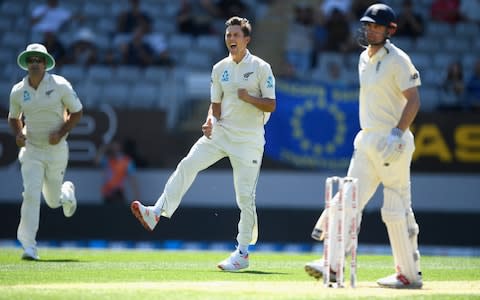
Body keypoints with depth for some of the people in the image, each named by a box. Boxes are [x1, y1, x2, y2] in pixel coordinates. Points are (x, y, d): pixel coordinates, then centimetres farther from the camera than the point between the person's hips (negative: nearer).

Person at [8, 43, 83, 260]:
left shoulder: (60, 85, -10)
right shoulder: (18, 91, -2)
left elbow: (76, 112, -2)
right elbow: (13, 117, 14)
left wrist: (61, 133, -16)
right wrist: (17, 134, -6)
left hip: (56, 149, -1)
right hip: (31, 150, 1)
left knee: (53, 200, 11)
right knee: (31, 195, -16)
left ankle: (67, 192, 50)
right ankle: (29, 246, -12)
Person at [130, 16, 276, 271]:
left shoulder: (260, 67, -5)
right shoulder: (220, 68, 9)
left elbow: (271, 105, -5)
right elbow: (216, 105, 13)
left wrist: (248, 97, -21)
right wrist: (210, 121, -8)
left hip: (248, 139, -5)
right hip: (221, 132, 5)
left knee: (245, 196, -4)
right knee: (188, 164, -15)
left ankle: (243, 252, 5)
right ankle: (157, 213, -21)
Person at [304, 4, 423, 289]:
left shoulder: (397, 60, -11)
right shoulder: (365, 58, 15)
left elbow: (414, 100, -16)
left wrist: (397, 134, -25)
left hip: (393, 143, -8)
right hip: (367, 141, 8)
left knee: (397, 209, -5)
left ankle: (410, 273, 3)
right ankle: (333, 264, -2)